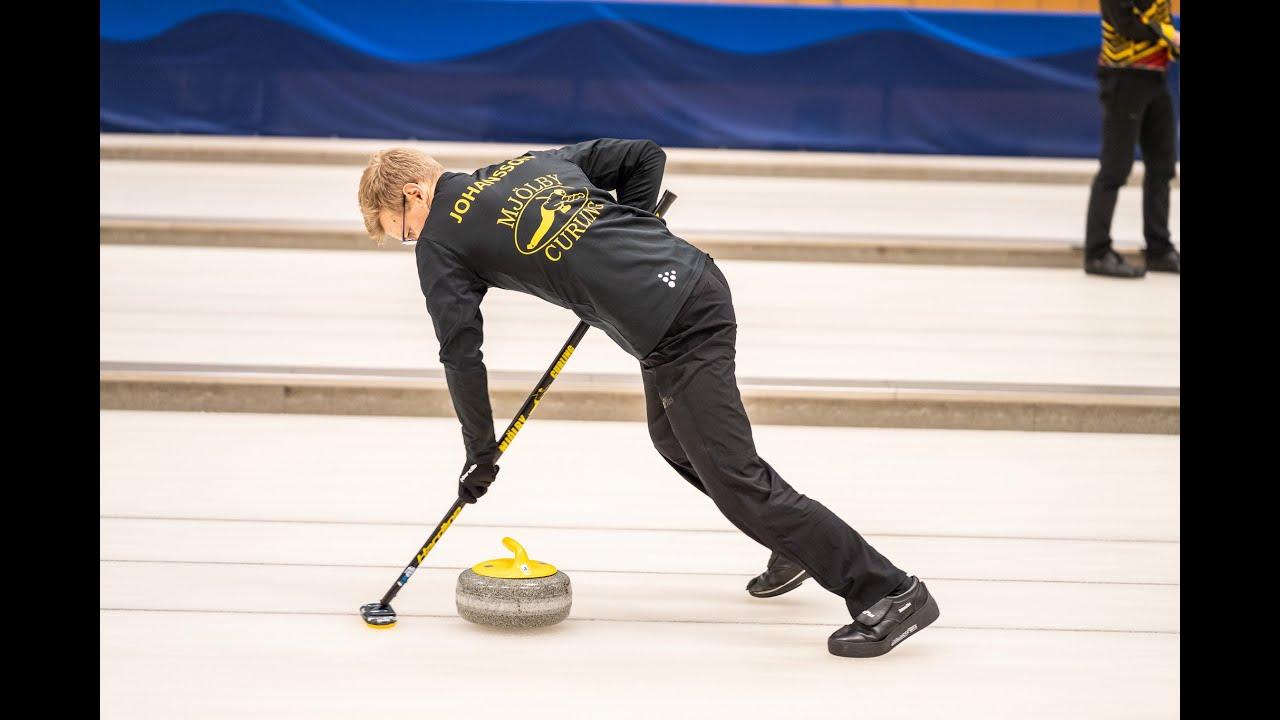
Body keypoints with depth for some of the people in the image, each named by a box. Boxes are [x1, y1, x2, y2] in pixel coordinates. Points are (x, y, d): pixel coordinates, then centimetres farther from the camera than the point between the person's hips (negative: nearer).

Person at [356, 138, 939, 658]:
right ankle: (799, 542, 36)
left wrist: (480, 454, 14)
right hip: (695, 278, 9)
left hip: (673, 332, -9)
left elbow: (461, 353, 3)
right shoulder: (535, 162, 20)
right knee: (673, 438, 28)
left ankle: (891, 593, -4)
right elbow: (644, 155, 18)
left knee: (733, 477, -5)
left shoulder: (441, 240, 3)